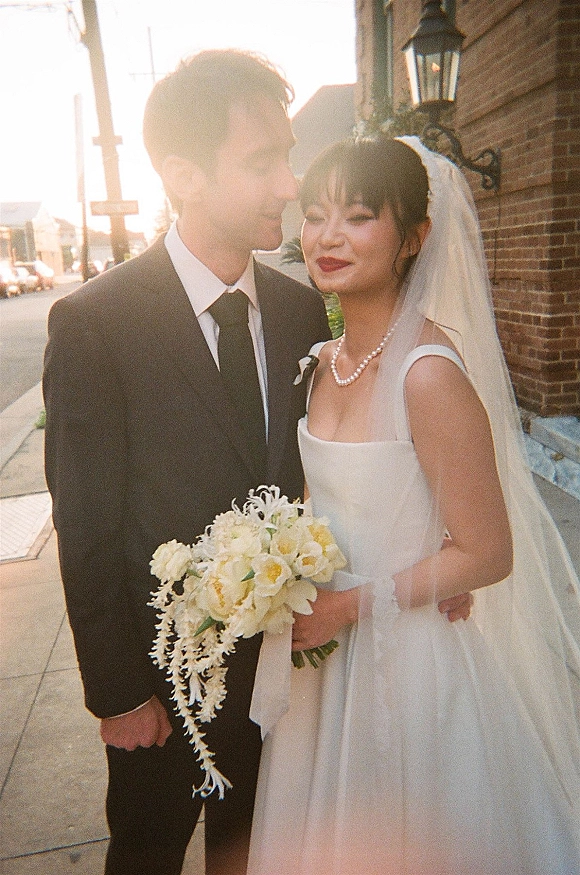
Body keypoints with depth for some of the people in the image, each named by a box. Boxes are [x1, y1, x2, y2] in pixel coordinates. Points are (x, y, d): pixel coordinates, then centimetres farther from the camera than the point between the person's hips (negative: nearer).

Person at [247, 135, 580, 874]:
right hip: (329, 651, 7)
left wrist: (353, 604, -18)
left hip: (411, 661, -6)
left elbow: (486, 554, -19)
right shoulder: (329, 361, -1)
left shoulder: (429, 375, -25)